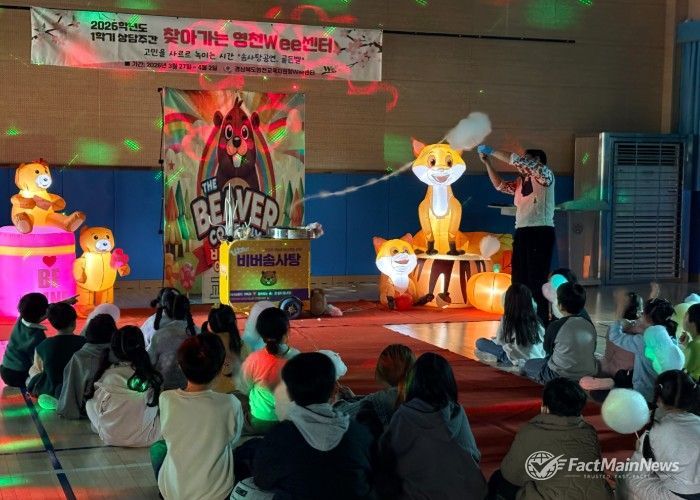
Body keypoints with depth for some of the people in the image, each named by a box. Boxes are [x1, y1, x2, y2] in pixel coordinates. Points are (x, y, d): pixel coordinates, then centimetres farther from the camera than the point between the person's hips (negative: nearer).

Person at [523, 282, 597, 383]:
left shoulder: (555, 326, -16)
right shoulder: (590, 326, -2)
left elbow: (548, 351, 0)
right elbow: (592, 352, 10)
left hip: (560, 376, -6)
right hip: (589, 375, 6)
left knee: (528, 365, 19)